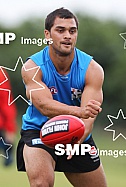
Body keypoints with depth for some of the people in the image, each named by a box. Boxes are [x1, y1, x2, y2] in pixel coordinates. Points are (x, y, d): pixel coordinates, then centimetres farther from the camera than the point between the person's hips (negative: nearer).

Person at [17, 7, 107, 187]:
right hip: (38, 132, -3)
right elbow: (45, 106, -34)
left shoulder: (92, 69, -15)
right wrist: (78, 111, -54)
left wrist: (76, 141, -49)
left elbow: (88, 115, -27)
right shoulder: (32, 67, -18)